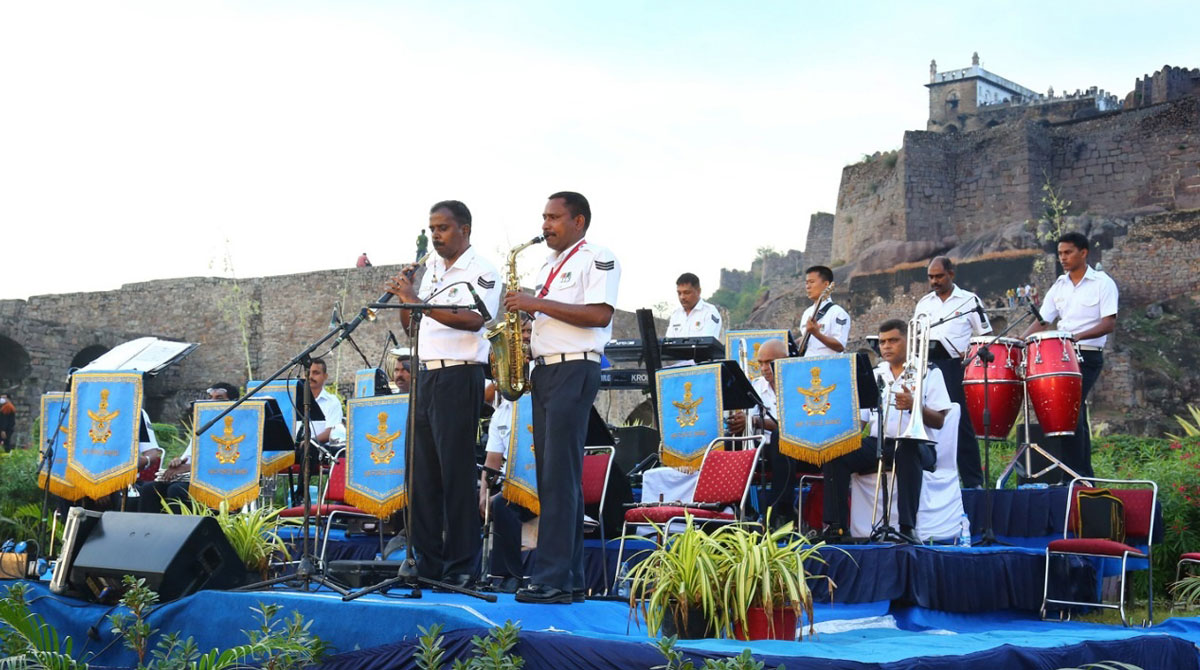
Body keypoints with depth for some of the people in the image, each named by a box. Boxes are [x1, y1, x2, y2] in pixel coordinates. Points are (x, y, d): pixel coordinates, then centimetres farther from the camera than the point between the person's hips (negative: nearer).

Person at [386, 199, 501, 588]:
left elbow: (473, 319, -21)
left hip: (459, 377, -7)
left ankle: (461, 566, -2)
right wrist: (404, 296, 2)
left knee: (456, 473, -7)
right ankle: (427, 561, 12)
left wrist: (419, 301, -22)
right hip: (426, 376, 7)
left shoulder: (481, 272, -4)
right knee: (422, 472, 6)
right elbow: (410, 326, 20)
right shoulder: (429, 272, 17)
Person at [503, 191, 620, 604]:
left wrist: (538, 304, -15)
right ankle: (571, 579, 9)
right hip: (543, 370, 9)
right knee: (552, 477, 6)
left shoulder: (597, 259, -3)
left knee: (560, 476, -13)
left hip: (575, 370, -9)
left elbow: (599, 315, -16)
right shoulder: (548, 268, 23)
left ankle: (555, 579, -13)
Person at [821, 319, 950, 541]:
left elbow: (939, 421, -2)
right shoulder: (874, 374, 21)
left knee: (907, 452, -40)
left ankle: (907, 528, -40)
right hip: (877, 444, 4)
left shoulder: (929, 373, 7)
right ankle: (835, 525, -22)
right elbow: (859, 418, 16)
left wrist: (913, 405, -20)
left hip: (916, 445, -4)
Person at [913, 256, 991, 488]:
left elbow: (986, 336, 3)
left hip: (955, 366, -4)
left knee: (961, 423, -6)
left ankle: (973, 481, -2)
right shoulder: (924, 302, 16)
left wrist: (969, 354, -13)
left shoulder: (969, 300, 4)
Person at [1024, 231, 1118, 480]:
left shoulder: (1102, 283, -4)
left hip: (1088, 357, -6)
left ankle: (1074, 476, -14)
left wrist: (1078, 336, -26)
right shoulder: (1059, 286, 12)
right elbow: (1042, 322, 8)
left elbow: (1109, 324, -12)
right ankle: (1085, 476, 15)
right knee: (1076, 415, 9)